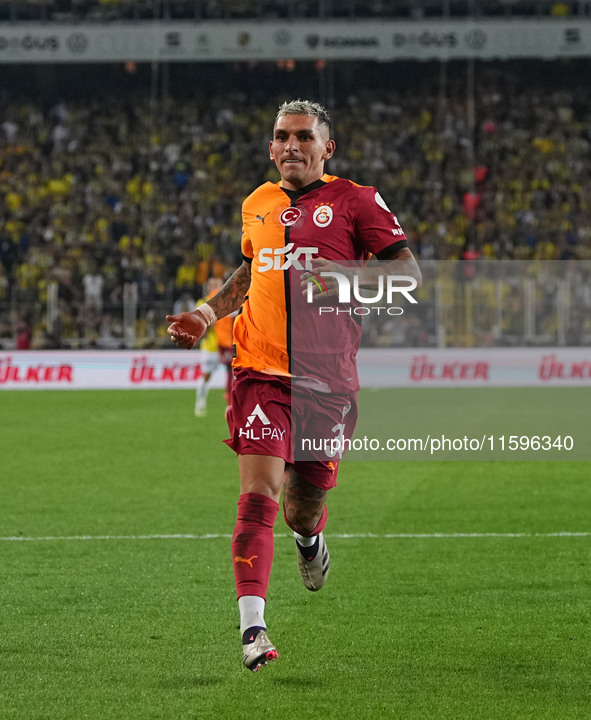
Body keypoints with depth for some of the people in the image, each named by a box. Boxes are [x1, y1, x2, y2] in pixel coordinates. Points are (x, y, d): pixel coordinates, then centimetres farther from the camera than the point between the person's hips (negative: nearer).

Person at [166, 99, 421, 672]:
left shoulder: (353, 200, 2)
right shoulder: (257, 206, 14)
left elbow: (408, 271, -2)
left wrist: (345, 276, -17)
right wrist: (207, 313, 18)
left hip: (327, 377, -2)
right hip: (261, 371, 2)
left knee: (302, 512, 7)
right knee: (258, 494, -16)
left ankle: (310, 537, 46)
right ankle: (252, 627, -17)